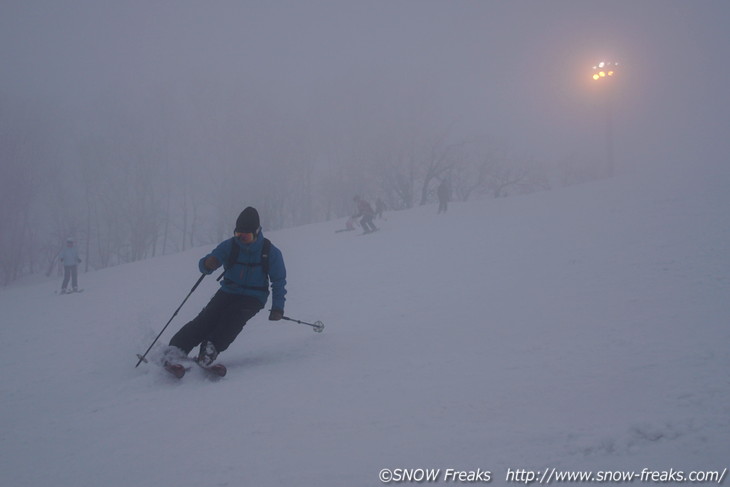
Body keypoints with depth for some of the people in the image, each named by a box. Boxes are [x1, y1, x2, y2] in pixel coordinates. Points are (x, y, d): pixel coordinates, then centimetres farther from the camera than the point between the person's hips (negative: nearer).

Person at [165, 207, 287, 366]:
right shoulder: (229, 246, -3)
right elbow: (204, 265, -9)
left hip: (253, 298, -1)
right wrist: (207, 263, -36)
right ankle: (176, 349, -29)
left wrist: (277, 308, -11)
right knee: (207, 318, -21)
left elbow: (279, 281, 0)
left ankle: (209, 351, -41)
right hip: (228, 292, 2)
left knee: (233, 317, -31)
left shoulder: (271, 252, -6)